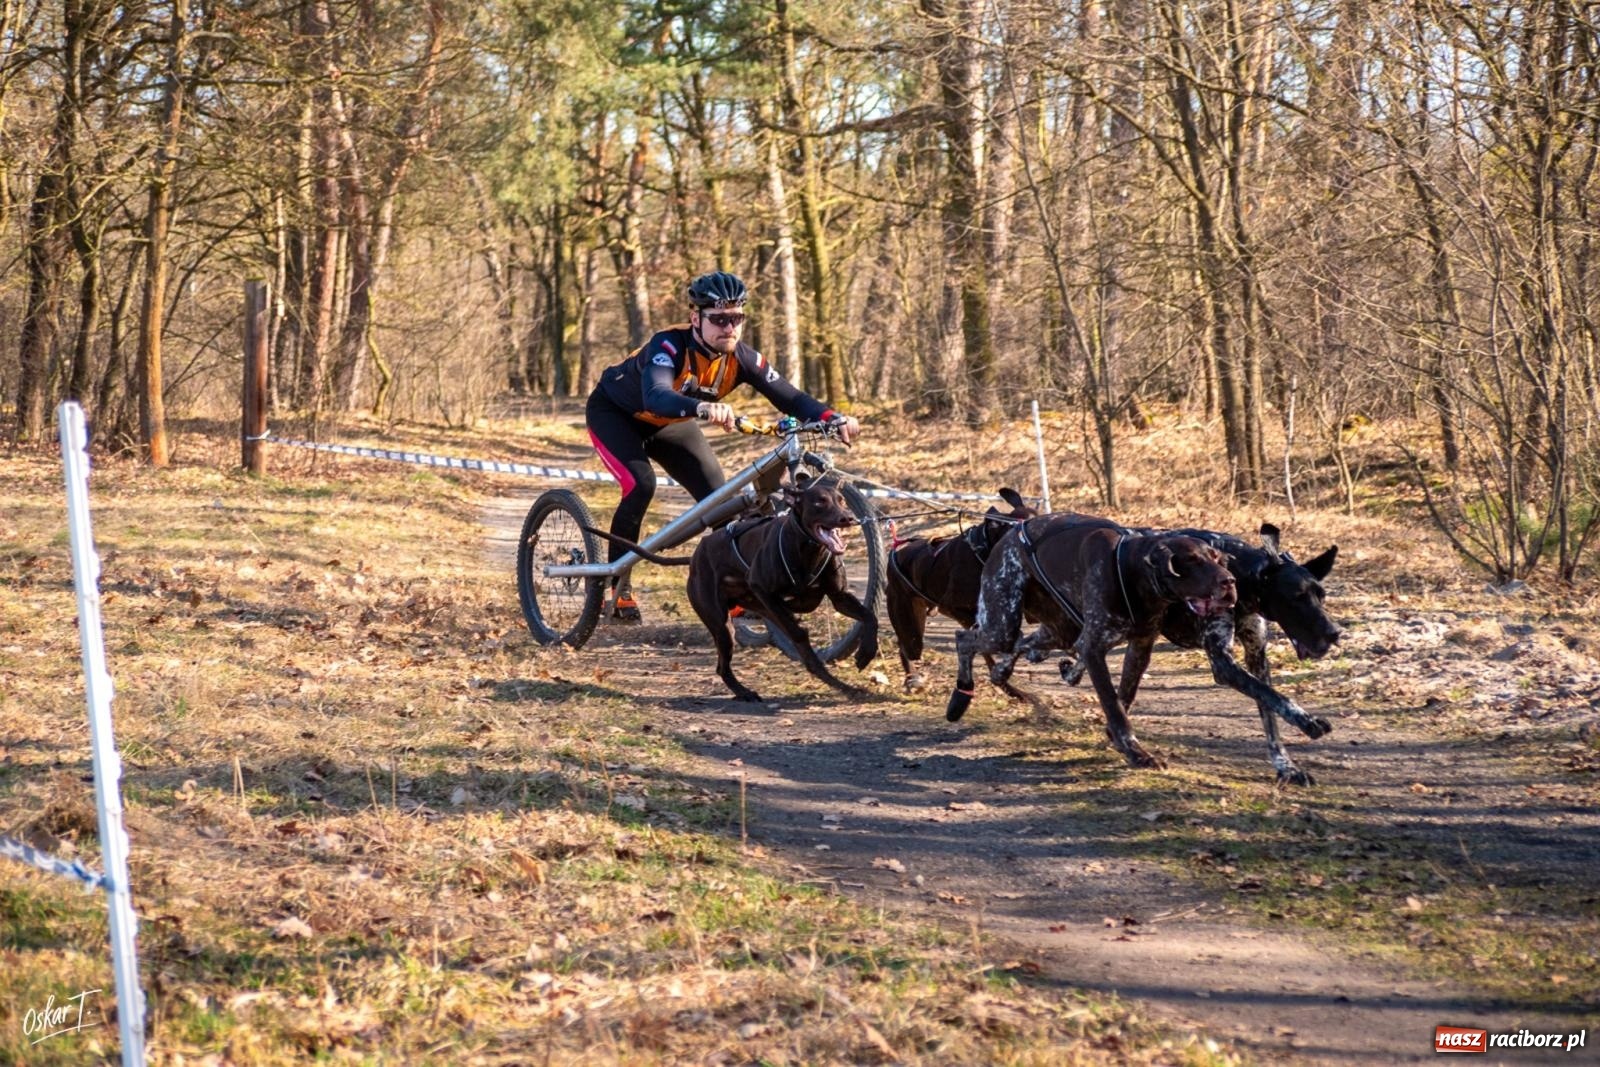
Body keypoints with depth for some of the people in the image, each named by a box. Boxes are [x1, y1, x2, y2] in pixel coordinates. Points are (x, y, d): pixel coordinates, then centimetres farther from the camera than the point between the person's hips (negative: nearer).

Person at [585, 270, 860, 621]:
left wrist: (833, 417, -46)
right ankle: (616, 586, -12)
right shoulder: (669, 346, -38)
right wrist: (704, 408, -75)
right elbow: (656, 397, -56)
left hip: (669, 423, 6)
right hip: (615, 412, -5)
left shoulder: (740, 357, -23)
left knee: (718, 495, -8)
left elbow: (789, 397, -27)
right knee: (641, 484, -28)